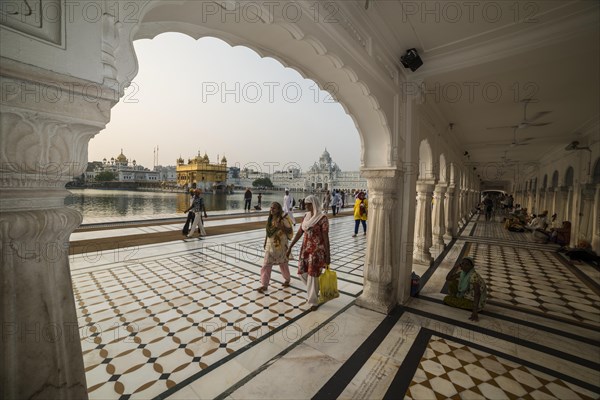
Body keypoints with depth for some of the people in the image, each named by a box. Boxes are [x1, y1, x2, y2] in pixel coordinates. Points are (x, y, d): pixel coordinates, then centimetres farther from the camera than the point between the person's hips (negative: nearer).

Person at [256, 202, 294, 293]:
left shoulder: (283, 219, -14)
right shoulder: (270, 218, 4)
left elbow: (290, 231, -13)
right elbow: (268, 231, 12)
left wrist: (282, 227, -30)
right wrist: (265, 243, 14)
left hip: (281, 245, -5)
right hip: (270, 245, 5)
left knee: (283, 263, 13)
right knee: (266, 264, 2)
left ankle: (287, 279, 37)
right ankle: (264, 285, 11)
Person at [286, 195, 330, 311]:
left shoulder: (322, 218, -14)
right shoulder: (306, 216, 6)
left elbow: (326, 237, -13)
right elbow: (299, 233, 8)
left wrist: (328, 255, -12)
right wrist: (290, 247, 7)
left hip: (317, 250, -6)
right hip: (305, 249, 7)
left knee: (312, 275, 1)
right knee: (302, 273, 11)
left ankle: (313, 301, 22)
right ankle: (313, 291, 39)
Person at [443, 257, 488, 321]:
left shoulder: (474, 276, -32)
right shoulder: (462, 272, -8)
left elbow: (477, 294, -38)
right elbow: (448, 278, -6)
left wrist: (475, 313, -40)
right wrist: (455, 267, -16)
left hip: (473, 302, -8)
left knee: (446, 299, -12)